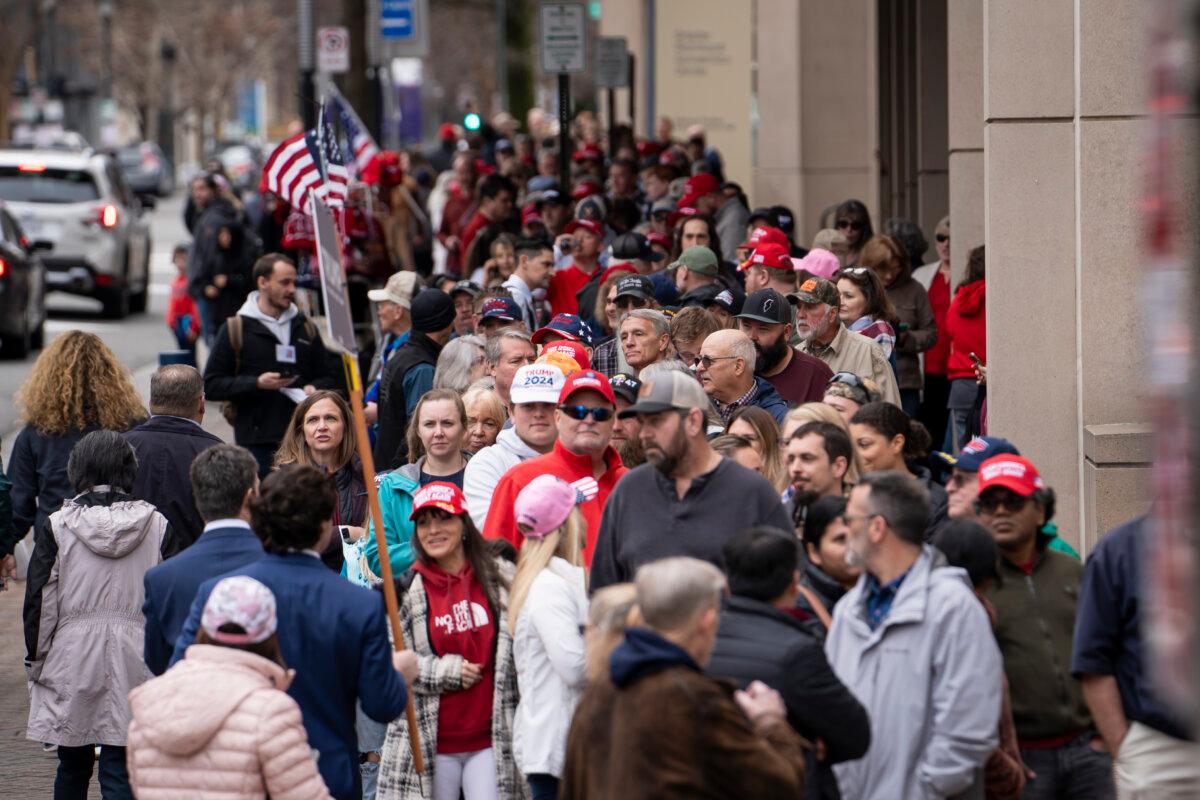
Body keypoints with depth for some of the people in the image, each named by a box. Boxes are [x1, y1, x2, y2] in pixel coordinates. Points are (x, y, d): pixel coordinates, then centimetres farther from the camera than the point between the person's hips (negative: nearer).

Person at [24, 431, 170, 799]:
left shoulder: (56, 527, -5)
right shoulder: (156, 526, -1)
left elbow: (40, 602, -3)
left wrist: (36, 659, 8)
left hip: (71, 658, 0)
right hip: (133, 661, 0)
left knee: (72, 765, 15)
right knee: (120, 768, 0)